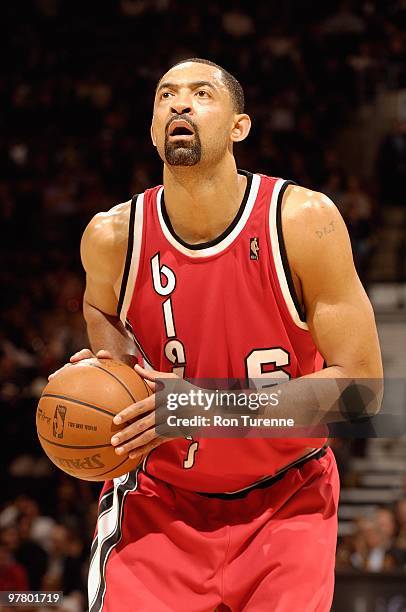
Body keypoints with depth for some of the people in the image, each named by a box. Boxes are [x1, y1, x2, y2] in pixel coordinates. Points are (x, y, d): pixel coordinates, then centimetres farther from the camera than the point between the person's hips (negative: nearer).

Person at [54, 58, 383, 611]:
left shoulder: (304, 221, -19)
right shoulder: (112, 236, -12)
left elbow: (361, 385, -18)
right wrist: (112, 362, -8)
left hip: (287, 499, -1)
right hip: (160, 499, 1)